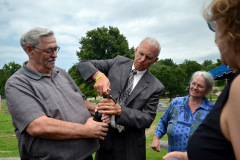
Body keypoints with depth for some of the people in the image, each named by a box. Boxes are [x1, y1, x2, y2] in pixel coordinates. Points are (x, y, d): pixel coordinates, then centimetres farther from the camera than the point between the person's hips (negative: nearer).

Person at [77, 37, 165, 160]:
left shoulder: (156, 87, -6)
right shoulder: (118, 62, -1)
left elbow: (147, 118, -11)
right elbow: (84, 65, -5)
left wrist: (119, 110, -26)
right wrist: (99, 75, -27)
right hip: (105, 135, 2)